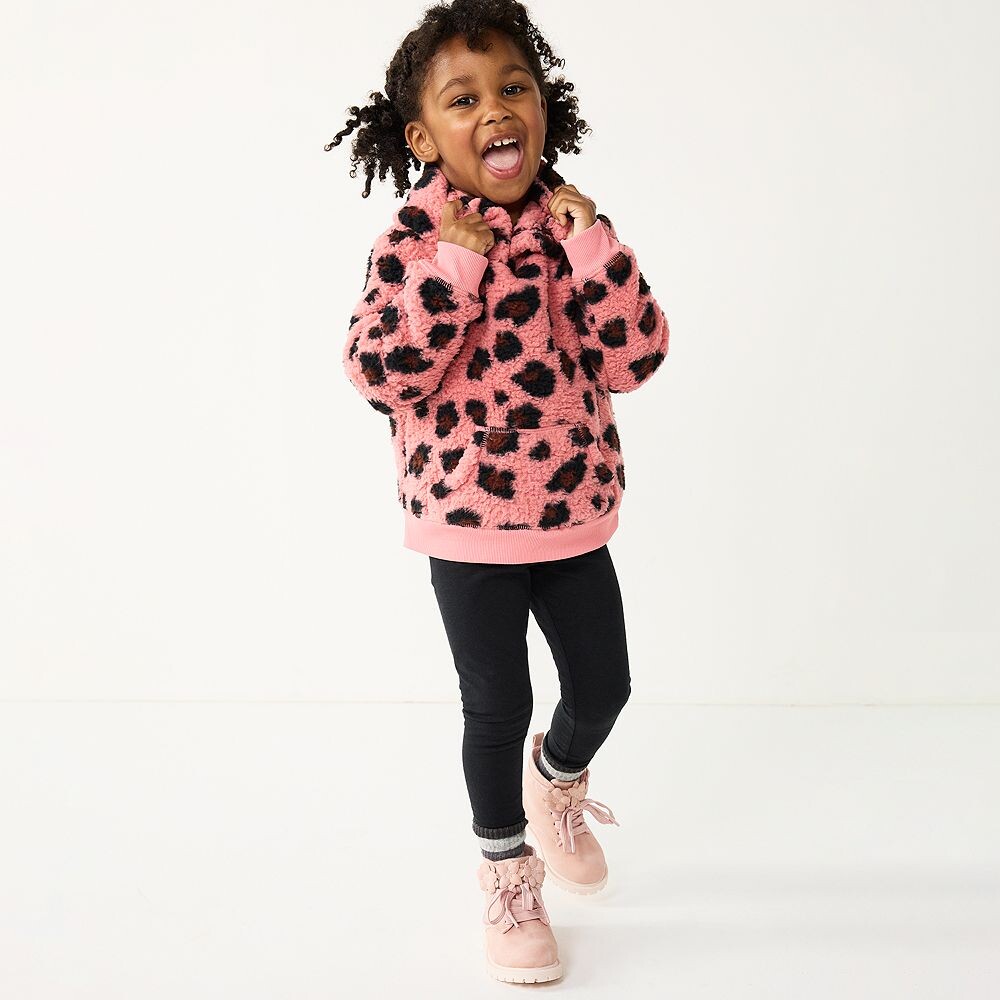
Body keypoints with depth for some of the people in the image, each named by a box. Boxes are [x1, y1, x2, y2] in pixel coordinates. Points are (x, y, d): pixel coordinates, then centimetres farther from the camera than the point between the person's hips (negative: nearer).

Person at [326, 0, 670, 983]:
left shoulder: (570, 226, 0)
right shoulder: (418, 237, -10)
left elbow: (634, 359, -8)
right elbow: (381, 373, -20)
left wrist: (592, 248, -17)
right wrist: (456, 267, -25)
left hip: (574, 513, 4)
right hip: (468, 522, -4)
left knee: (604, 683, 14)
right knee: (496, 706, 9)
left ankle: (556, 778, 50)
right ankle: (508, 874, 33)